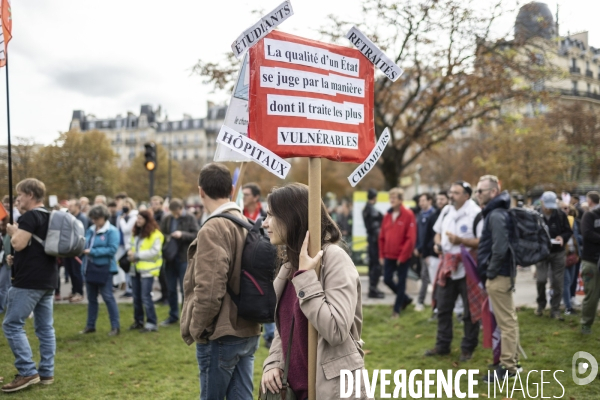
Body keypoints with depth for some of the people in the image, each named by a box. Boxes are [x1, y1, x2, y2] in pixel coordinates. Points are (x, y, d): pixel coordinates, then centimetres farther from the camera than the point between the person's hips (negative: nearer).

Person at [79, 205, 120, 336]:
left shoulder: (112, 231, -10)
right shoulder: (90, 230, 10)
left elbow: (112, 249, -19)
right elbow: (84, 245, 16)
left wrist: (92, 251, -20)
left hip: (104, 268, -7)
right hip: (90, 267, 7)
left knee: (108, 297, -3)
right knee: (91, 298, 15)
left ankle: (115, 326, 4)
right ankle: (90, 325, 25)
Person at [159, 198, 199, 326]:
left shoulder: (190, 218, -4)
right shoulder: (167, 219, 4)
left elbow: (196, 235, -8)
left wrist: (182, 234, -21)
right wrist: (166, 238, -11)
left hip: (184, 259, -4)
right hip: (170, 258, 4)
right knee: (171, 289, 12)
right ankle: (173, 316, 24)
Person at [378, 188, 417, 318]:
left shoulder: (408, 215, -10)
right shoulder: (387, 215, 7)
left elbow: (411, 238, -14)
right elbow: (382, 236, 10)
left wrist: (403, 256, -14)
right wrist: (382, 255, 6)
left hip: (403, 257, -6)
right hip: (389, 255, 6)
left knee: (401, 282, 4)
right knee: (387, 279, 7)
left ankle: (397, 309, 15)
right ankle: (405, 299, 29)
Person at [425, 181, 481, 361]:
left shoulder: (476, 213, -14)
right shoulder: (446, 210, 9)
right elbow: (438, 232, 20)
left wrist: (460, 240, -28)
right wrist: (438, 243, -1)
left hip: (467, 269, -7)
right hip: (447, 267, 7)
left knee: (469, 311, 6)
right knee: (443, 308, 13)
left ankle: (468, 348, 18)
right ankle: (442, 345, 26)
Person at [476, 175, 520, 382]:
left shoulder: (496, 215, -17)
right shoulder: (495, 212, 15)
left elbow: (499, 249, -25)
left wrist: (491, 272, -15)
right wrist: (490, 271, 16)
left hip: (498, 276, -10)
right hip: (501, 274, 10)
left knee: (506, 321, -4)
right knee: (508, 320, 16)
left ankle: (507, 367, 2)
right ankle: (511, 361, 26)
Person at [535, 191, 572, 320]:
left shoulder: (561, 215, -3)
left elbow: (569, 231, 6)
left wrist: (562, 237, -15)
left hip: (558, 253, 2)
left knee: (558, 282, 3)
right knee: (541, 280, -8)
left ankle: (555, 309, 14)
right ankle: (541, 304, 17)